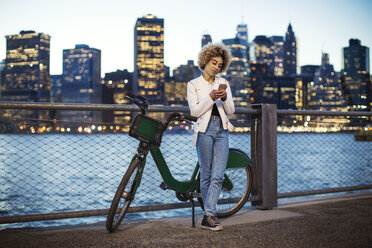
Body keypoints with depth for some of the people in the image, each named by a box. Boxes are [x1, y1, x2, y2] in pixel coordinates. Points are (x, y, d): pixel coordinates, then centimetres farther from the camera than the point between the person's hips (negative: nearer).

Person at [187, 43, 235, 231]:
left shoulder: (223, 83, 15)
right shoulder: (194, 84, 6)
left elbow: (231, 111, 10)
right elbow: (194, 111, -4)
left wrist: (224, 98, -9)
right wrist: (211, 97, -15)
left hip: (222, 131, 3)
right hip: (204, 130, -3)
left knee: (218, 175, -7)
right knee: (206, 175, 1)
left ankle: (208, 216, -7)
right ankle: (210, 215, 11)